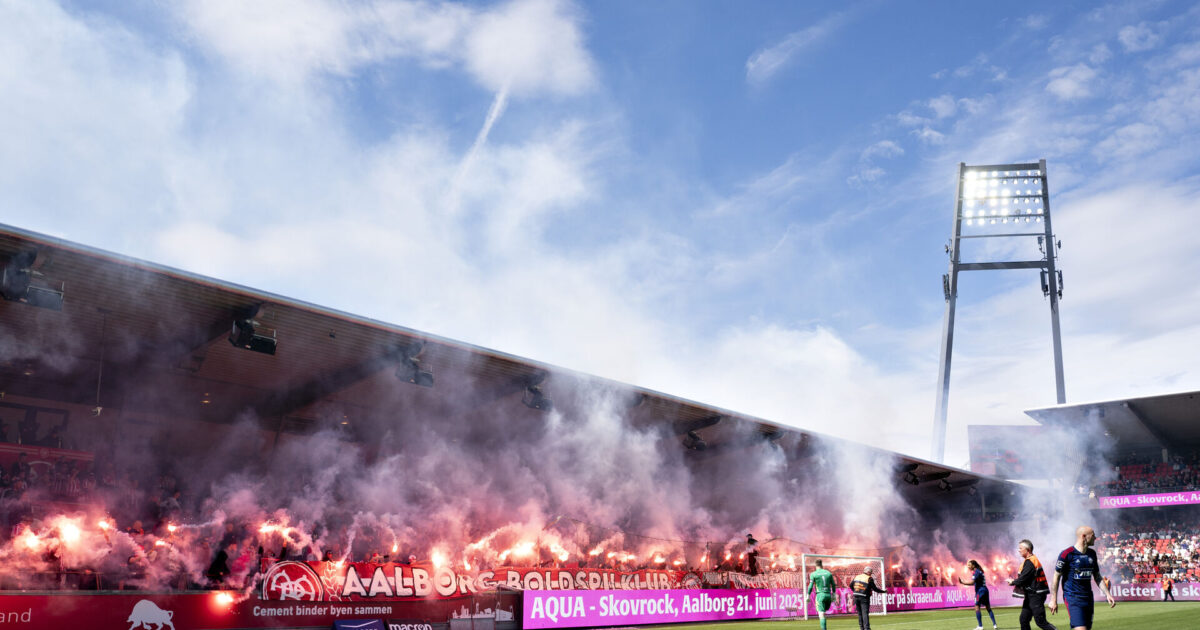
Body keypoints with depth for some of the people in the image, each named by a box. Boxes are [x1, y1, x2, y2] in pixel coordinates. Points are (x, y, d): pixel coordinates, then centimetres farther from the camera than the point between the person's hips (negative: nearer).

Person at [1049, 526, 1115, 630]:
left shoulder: (1092, 554, 10)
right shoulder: (1067, 554, -11)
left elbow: (1097, 577, 21)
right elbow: (1056, 577, -7)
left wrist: (1108, 594, 11)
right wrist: (1053, 600, -7)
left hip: (1088, 598, 7)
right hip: (1072, 598, -7)